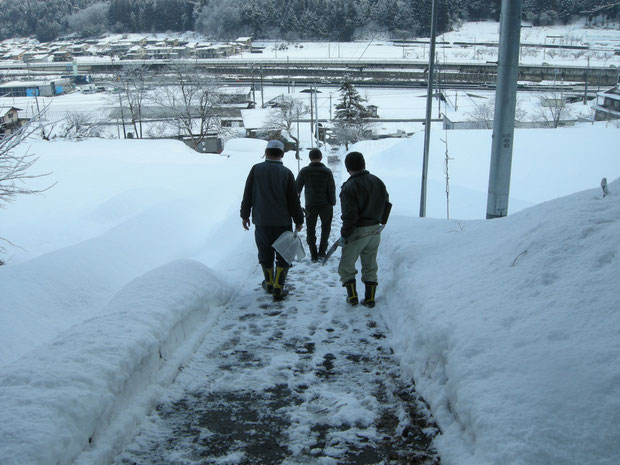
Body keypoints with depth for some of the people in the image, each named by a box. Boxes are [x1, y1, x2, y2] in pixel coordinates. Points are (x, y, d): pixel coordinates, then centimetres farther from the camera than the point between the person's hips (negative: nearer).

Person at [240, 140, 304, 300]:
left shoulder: (256, 169, -3)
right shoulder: (286, 172, -7)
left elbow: (247, 195, 1)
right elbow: (294, 200, -4)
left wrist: (245, 215, 13)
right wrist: (299, 220, 7)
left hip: (261, 222, 2)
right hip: (282, 223, -2)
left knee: (265, 254, 18)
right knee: (283, 256, 8)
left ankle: (269, 284, 31)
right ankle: (278, 288, 2)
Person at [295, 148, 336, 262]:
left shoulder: (304, 171, -8)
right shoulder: (327, 171, -9)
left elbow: (297, 188, -2)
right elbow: (332, 189, -7)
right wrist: (332, 203, 6)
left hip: (310, 206, 0)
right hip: (325, 205, 0)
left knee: (311, 230, 12)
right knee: (326, 227, 20)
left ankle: (314, 255, 11)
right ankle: (322, 251, 15)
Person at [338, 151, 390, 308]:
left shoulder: (349, 187, -18)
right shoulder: (378, 182, 4)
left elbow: (350, 215, -21)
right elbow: (386, 205, 11)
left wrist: (344, 235, -12)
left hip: (356, 232, -6)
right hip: (375, 231, 6)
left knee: (346, 266, 12)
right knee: (370, 267, 17)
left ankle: (352, 296, 11)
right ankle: (370, 298, 18)